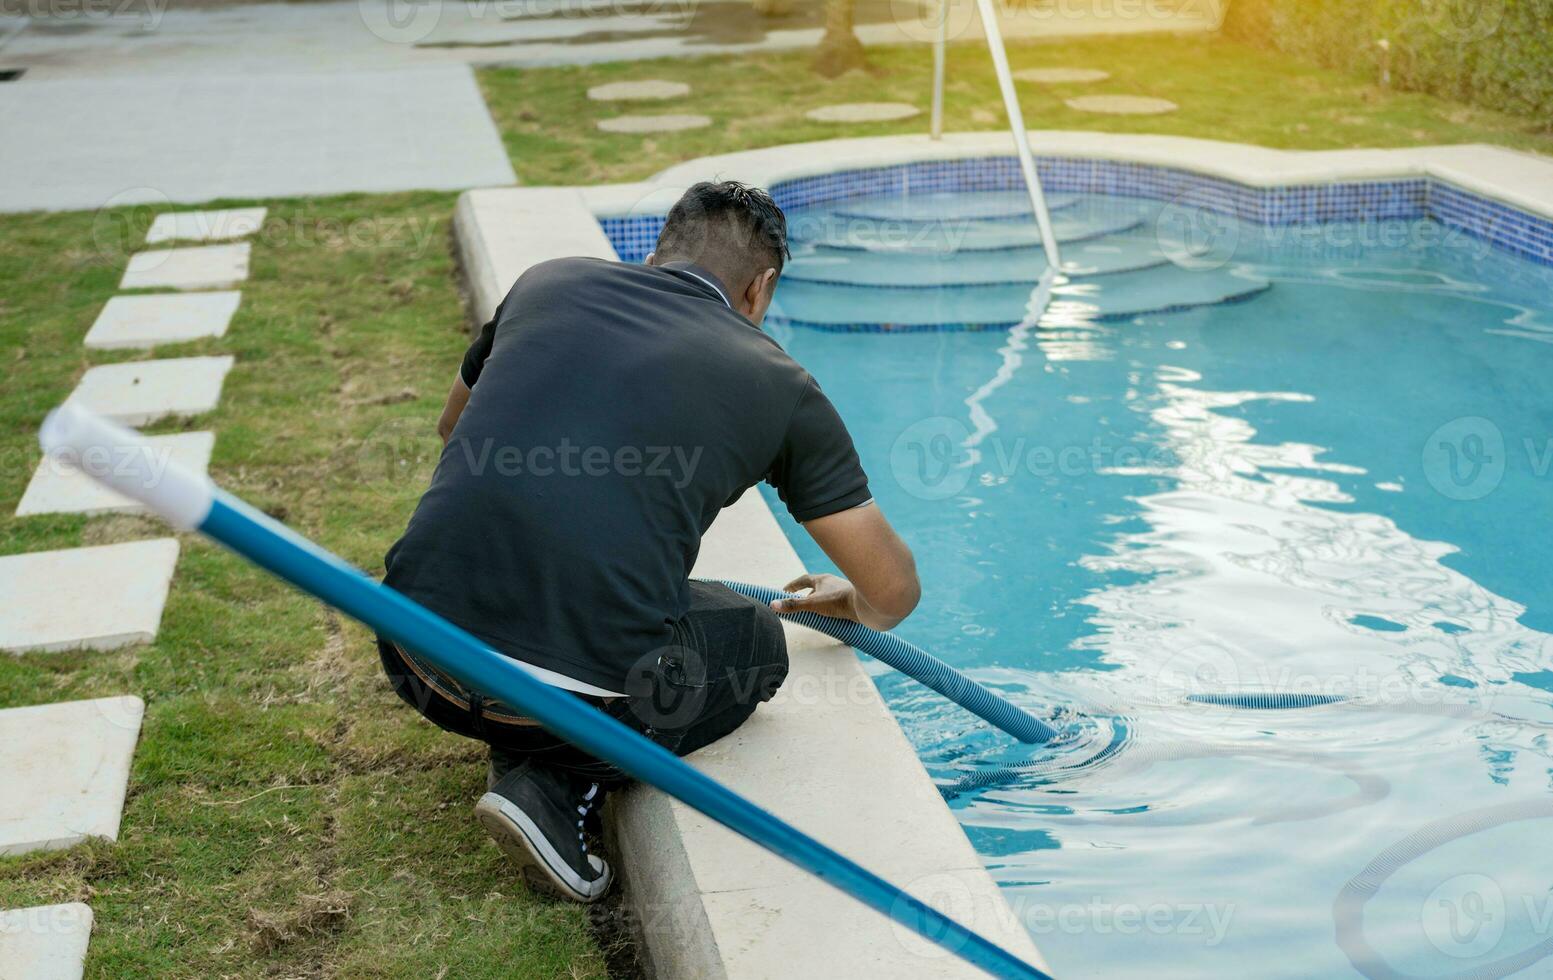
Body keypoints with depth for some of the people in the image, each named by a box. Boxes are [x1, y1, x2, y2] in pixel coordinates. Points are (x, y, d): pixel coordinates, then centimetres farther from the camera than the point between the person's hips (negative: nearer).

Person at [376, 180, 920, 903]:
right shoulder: (777, 383, 8)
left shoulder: (549, 282, 16)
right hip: (579, 690, -4)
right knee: (756, 644, 26)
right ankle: (556, 789, 5)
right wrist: (850, 602, 39)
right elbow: (894, 592, 14)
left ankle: (525, 756, 16)